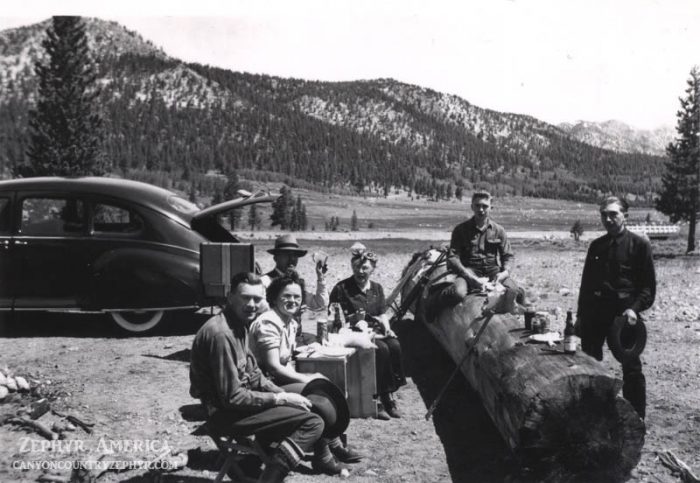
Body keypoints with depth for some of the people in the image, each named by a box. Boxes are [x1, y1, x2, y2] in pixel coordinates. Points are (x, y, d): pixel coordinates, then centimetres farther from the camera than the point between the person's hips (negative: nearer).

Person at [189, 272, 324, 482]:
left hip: (237, 399, 10)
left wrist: (284, 394, -1)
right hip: (225, 413, -10)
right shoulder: (221, 333, -24)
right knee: (313, 422, -17)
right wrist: (280, 399, -16)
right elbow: (232, 397, -25)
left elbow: (253, 376, 13)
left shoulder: (239, 325, 8)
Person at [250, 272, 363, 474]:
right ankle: (321, 455, 1)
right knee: (320, 403, -19)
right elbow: (273, 368, -23)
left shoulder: (290, 322, 10)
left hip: (284, 379, 10)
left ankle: (334, 443, 13)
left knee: (330, 390, 0)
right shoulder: (268, 323, -20)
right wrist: (307, 378, -17)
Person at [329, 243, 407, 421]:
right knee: (382, 349, -31)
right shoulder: (342, 288, 1)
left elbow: (382, 313, 16)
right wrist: (357, 324, -18)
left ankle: (389, 395, -20)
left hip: (376, 331, 5)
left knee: (395, 346, -26)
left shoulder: (377, 288, 18)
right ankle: (385, 397, -21)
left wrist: (386, 326, -5)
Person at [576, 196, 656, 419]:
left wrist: (635, 308, -19)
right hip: (595, 309, 5)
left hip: (625, 310, -4)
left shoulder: (639, 245, -3)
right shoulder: (596, 245, 10)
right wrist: (581, 315, 14)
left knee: (631, 367, 0)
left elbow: (649, 285, -4)